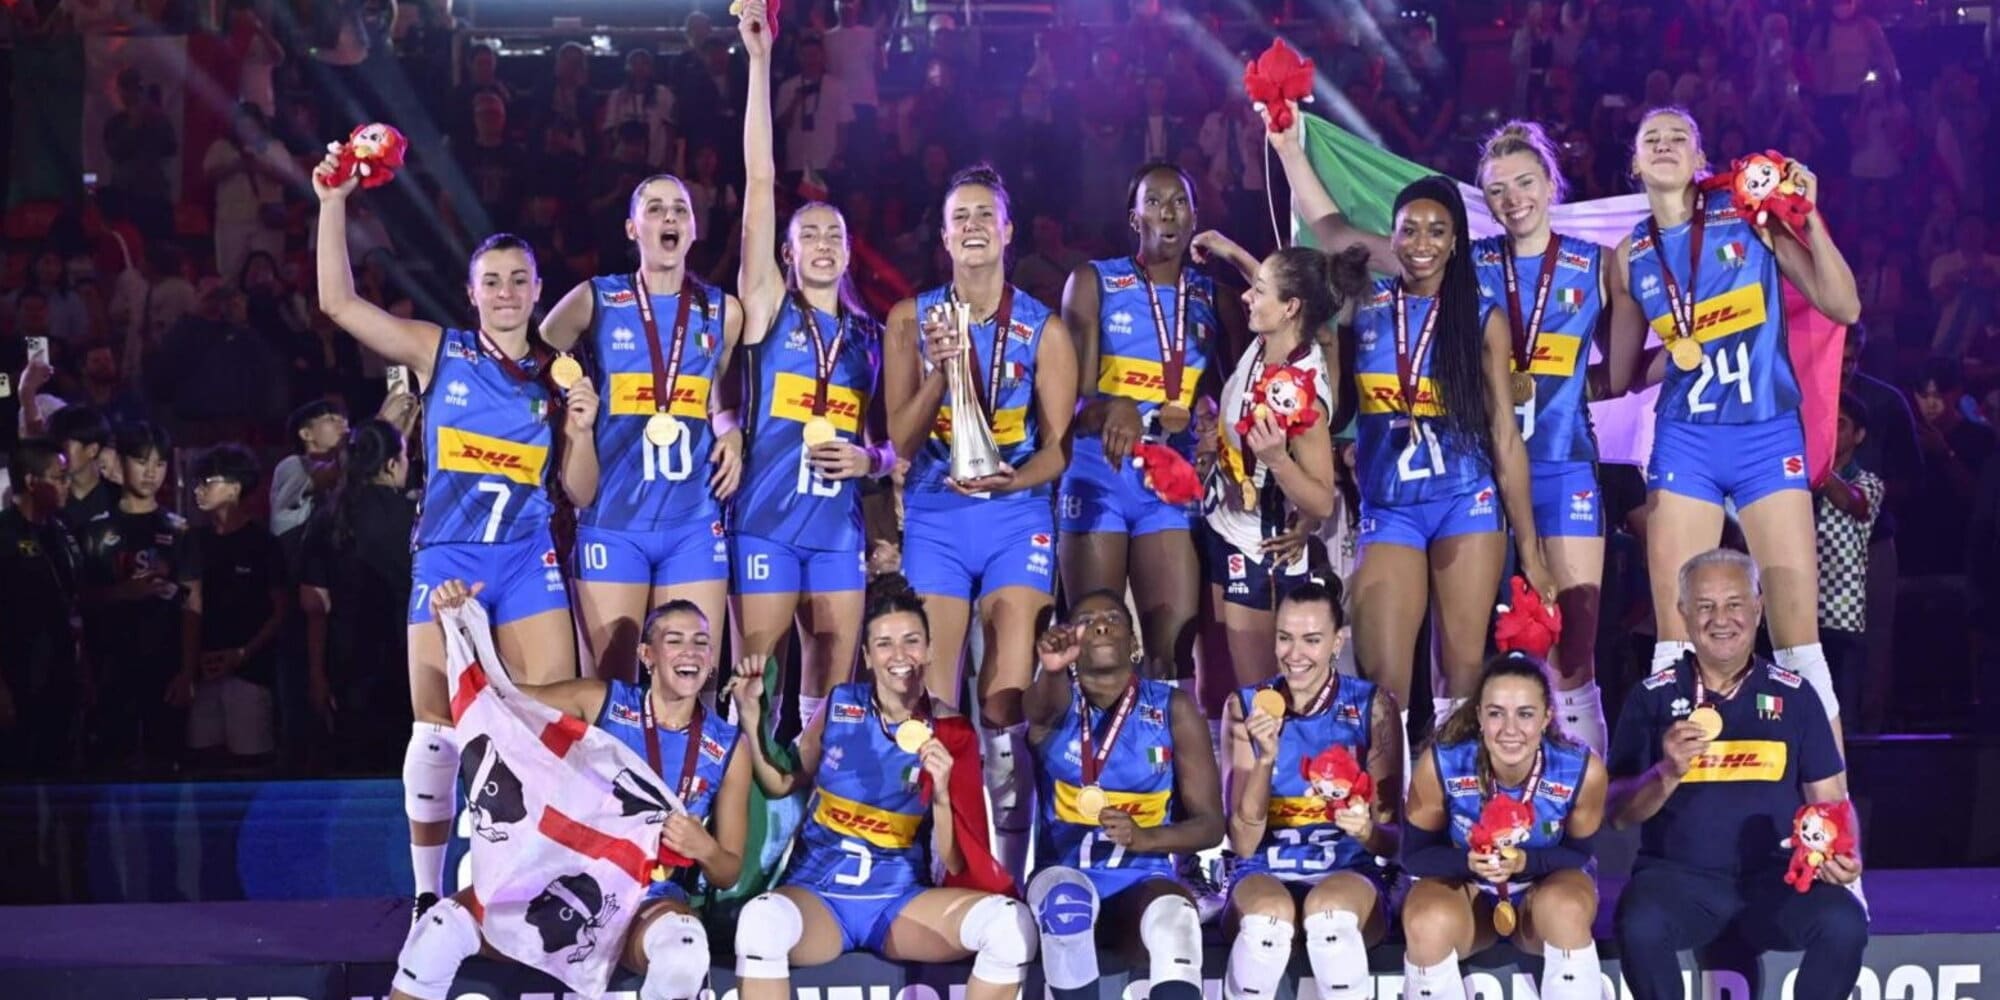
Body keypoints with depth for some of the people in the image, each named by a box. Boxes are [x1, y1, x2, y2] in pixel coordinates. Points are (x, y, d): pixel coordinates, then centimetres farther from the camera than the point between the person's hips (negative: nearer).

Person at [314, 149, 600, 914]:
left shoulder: (556, 377, 10)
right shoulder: (439, 353, 5)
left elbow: (580, 495, 10)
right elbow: (338, 302, -6)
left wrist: (580, 429, -7)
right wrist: (333, 203, -12)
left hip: (529, 560, 2)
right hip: (448, 558, -2)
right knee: (437, 727, -3)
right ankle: (428, 894, 5)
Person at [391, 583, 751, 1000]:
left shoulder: (729, 747, 4)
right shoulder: (601, 701, 3)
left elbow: (729, 873, 8)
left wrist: (704, 849, -16)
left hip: (647, 901, 0)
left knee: (683, 949, -38)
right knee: (441, 929, -26)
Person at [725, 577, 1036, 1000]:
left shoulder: (952, 733, 0)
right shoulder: (840, 706, 3)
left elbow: (955, 864, -2)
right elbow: (781, 784, 16)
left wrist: (941, 796, -20)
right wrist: (751, 714, 3)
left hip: (900, 900, 1)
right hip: (818, 893, 0)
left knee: (1012, 922, -28)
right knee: (761, 918, -38)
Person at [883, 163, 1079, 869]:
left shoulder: (1043, 329, 2)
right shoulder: (911, 320, 5)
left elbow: (1059, 445, 0)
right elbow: (901, 441, 1)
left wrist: (1014, 478, -20)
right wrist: (936, 371, -15)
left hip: (1017, 516, -1)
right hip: (934, 517, 1)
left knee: (1008, 696, -6)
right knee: (931, 691, -1)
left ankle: (1007, 859, -3)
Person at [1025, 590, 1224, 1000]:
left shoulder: (1173, 709, 6)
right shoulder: (1057, 701, 4)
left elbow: (1210, 824, 4)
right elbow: (1042, 706, -24)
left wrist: (1143, 838, -17)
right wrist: (1051, 671, -50)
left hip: (1141, 880, 0)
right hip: (1064, 874, 0)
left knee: (1175, 921, -34)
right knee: (1066, 900, -36)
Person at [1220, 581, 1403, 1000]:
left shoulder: (1372, 706, 3)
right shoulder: (1247, 704, 4)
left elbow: (1392, 839, 2)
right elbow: (1243, 842, -2)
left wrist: (1366, 829, -21)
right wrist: (1265, 758, -17)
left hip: (1349, 873, 0)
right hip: (1267, 873, 1)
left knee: (1329, 908, -36)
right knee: (1269, 911, -35)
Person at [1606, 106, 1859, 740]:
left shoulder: (1749, 218, 3)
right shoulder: (1631, 254, 11)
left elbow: (1843, 307, -1)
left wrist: (1809, 217, -7)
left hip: (1769, 435, -2)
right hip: (1684, 442, 2)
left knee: (1798, 635, -6)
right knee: (1675, 642, -4)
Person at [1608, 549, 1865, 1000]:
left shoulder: (1794, 695, 10)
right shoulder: (1653, 696, 6)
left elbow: (1829, 802, 12)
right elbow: (1619, 813, 4)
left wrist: (1839, 855, -9)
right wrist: (1668, 773, -15)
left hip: (1775, 876, 1)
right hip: (1679, 875, -1)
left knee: (1844, 924, -28)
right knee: (1641, 927, -33)